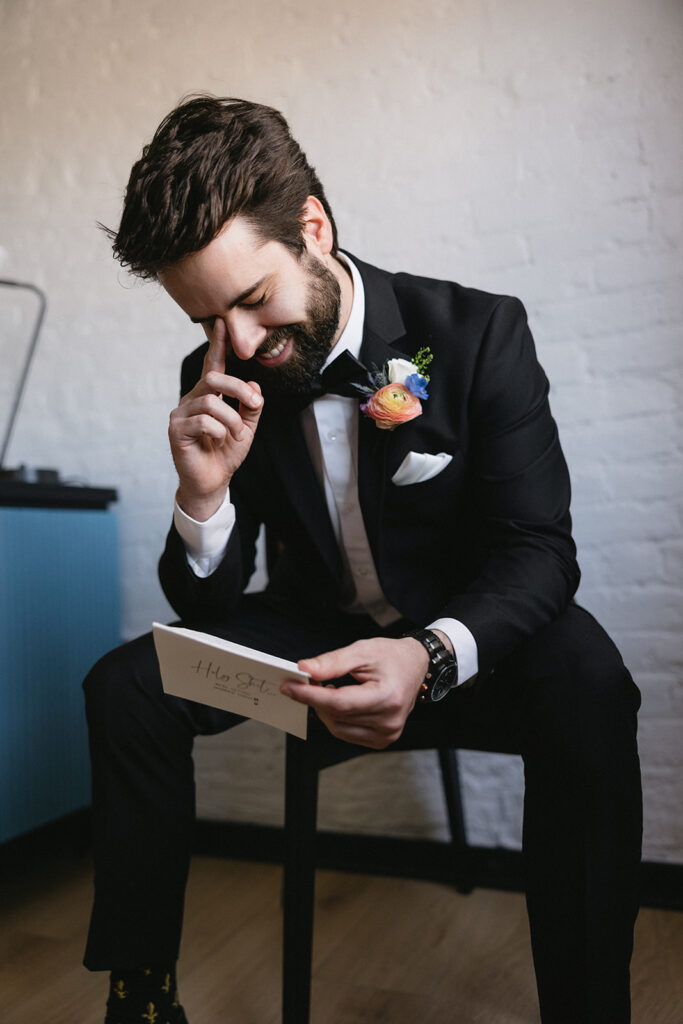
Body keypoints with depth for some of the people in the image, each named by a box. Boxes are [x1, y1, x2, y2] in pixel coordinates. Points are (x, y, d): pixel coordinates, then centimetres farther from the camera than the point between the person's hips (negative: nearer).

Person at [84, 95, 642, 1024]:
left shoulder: (480, 333, -15)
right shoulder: (220, 384, -7)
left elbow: (540, 549, -18)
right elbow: (206, 606, -5)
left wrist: (432, 656, -38)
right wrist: (205, 492, -27)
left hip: (465, 638, -2)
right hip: (317, 632, 3)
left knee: (584, 685, -34)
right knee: (127, 685, -15)